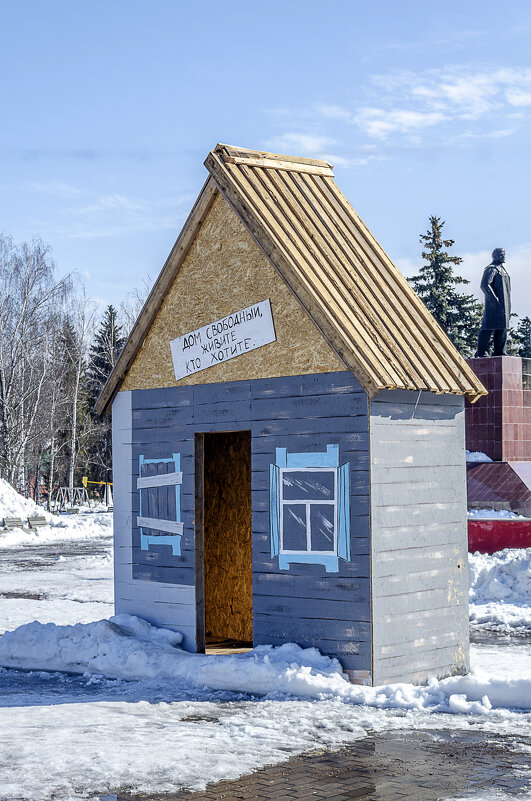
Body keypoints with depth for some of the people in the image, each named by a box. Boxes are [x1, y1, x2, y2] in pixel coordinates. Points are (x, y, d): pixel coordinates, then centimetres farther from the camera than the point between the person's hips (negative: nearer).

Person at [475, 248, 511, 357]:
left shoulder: (502, 269, 22)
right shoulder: (491, 269, -8)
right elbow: (484, 285, -19)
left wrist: (508, 308, 22)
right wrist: (494, 299, -23)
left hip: (504, 305, 10)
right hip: (494, 306, -10)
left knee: (502, 328, 9)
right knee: (488, 327, -9)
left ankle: (500, 352, 12)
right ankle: (481, 352, -9)